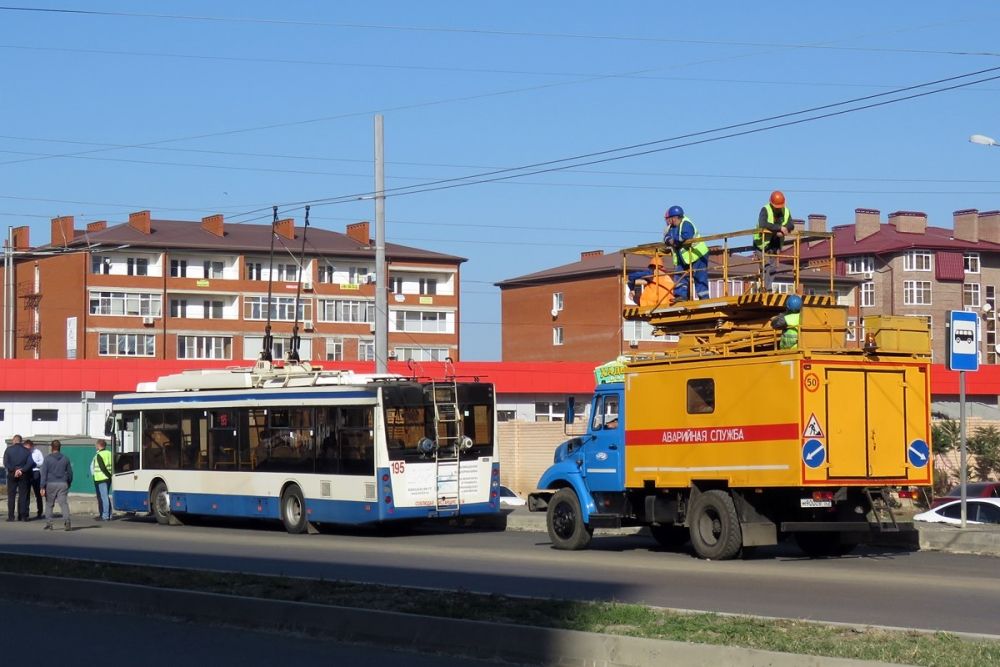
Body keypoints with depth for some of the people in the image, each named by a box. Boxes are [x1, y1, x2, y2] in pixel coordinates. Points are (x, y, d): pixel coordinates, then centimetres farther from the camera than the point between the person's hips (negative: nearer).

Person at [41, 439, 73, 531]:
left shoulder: (48, 458, -1)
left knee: (49, 504, 11)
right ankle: (66, 520, -26)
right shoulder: (65, 459, 9)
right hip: (62, 484, 2)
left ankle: (48, 523, 11)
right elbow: (70, 473, 14)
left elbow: (44, 473, -5)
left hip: (50, 484, -2)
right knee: (64, 503, -6)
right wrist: (69, 484, 27)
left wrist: (43, 487, -6)